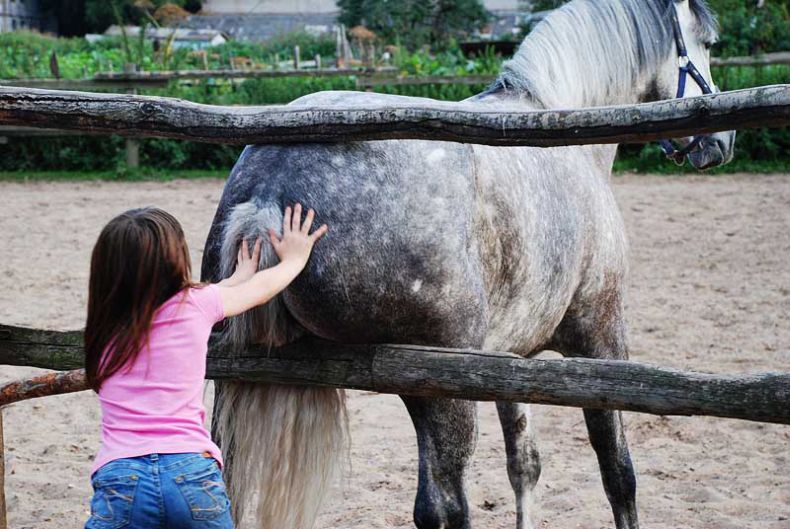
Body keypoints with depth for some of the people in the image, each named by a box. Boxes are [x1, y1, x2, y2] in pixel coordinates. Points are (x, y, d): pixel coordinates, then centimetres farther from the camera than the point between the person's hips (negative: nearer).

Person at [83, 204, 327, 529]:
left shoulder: (106, 326, 15)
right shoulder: (196, 306, 6)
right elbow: (260, 289, 27)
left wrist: (235, 280, 51)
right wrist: (294, 259, 48)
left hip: (120, 478, 1)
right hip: (193, 472, -1)